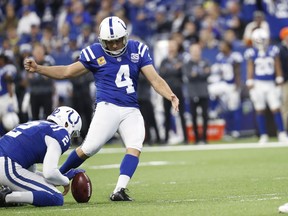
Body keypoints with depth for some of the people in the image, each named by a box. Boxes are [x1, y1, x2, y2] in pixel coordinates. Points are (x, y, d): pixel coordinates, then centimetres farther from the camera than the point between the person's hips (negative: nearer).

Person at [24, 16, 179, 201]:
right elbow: (67, 72, 8)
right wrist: (38, 68, -2)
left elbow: (155, 79, 3)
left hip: (131, 111, 3)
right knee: (89, 148, -14)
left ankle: (120, 190, -25)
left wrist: (171, 96, -16)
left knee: (135, 148, -19)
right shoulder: (95, 53, 0)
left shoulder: (138, 50, 6)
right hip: (108, 107, -3)